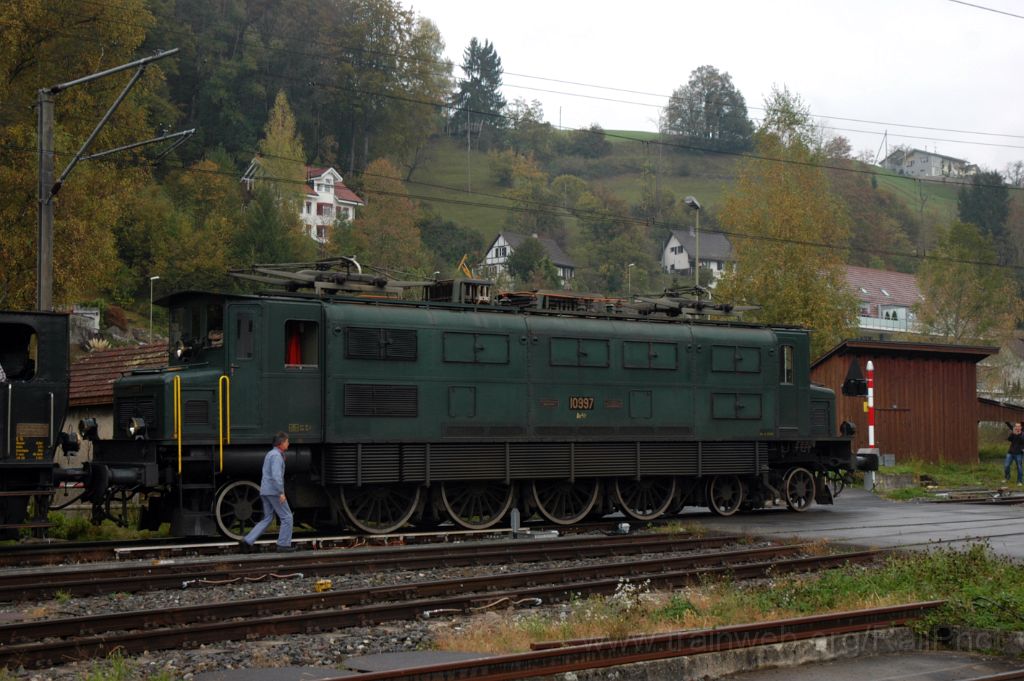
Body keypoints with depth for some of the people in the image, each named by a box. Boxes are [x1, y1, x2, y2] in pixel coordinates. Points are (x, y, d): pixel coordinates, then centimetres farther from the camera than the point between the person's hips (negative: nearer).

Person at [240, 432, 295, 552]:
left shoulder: (270, 454, 18)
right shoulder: (276, 456, -14)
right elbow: (276, 475, -25)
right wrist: (281, 492, -26)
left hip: (265, 492, 9)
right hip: (274, 491, -9)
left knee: (267, 519, 11)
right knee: (286, 517, 1)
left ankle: (248, 541, 1)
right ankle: (283, 544, 4)